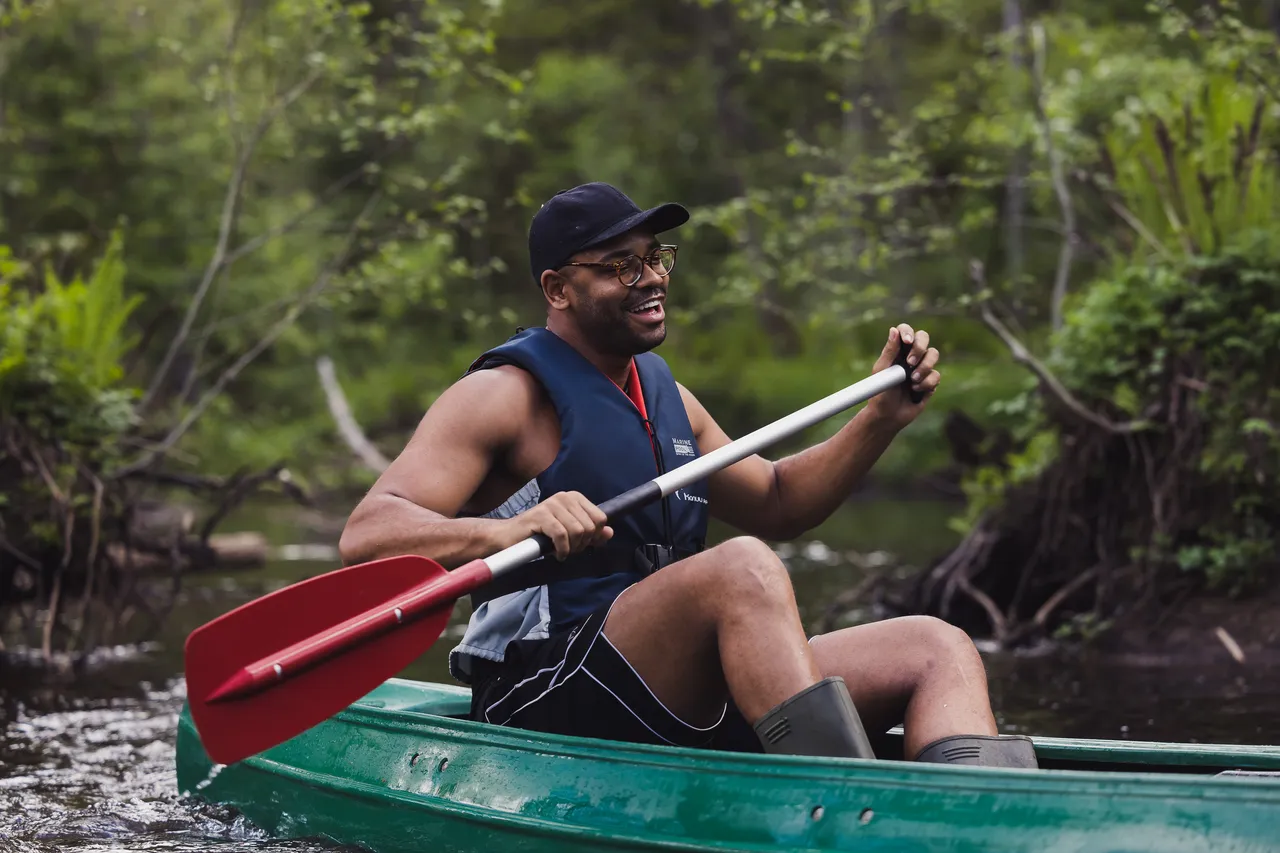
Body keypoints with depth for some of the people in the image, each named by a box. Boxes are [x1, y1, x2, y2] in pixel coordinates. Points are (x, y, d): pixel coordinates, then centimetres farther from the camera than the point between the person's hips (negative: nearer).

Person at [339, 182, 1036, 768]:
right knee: (743, 568, -34)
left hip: (684, 700, 8)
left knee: (936, 649, -7)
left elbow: (776, 504, 32)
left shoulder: (665, 396, 22)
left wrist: (884, 416, 16)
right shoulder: (506, 396, -4)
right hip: (547, 700, -8)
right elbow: (365, 536, -16)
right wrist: (509, 530, -35)